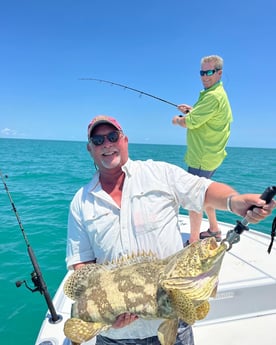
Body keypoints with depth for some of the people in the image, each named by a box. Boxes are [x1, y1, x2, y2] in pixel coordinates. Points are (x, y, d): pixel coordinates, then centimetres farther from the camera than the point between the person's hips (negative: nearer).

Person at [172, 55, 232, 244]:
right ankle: (214, 230, 33)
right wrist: (192, 110, 13)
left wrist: (177, 120, 1)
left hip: (202, 157, -11)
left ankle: (194, 241, 4)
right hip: (210, 154, 11)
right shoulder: (219, 93, 15)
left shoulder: (213, 96, -18)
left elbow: (190, 123, -20)